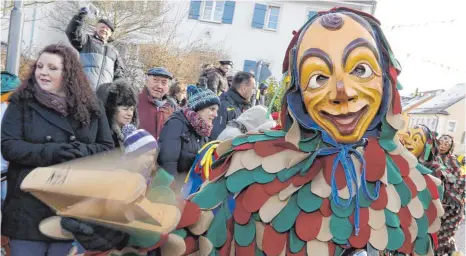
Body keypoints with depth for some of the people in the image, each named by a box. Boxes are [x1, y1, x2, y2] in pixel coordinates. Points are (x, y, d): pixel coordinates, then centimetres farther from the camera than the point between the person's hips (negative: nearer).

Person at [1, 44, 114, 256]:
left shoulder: (91, 107, 5)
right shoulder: (21, 103, 2)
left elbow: (108, 148, 4)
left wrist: (84, 152, -17)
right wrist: (48, 152, -22)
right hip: (29, 207, -1)